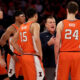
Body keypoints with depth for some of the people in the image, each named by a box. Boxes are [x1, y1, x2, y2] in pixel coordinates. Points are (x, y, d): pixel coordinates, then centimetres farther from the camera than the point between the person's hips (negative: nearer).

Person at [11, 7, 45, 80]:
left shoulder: (22, 27, 15)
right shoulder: (35, 25, -7)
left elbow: (13, 42, 19)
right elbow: (36, 39, -23)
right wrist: (40, 54, -14)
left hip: (24, 57, 8)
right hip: (33, 57, -8)